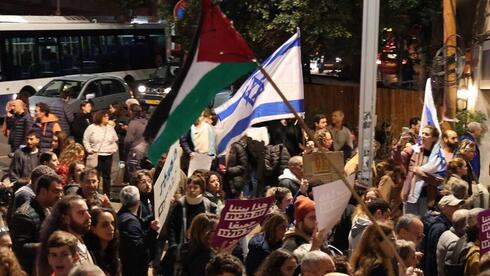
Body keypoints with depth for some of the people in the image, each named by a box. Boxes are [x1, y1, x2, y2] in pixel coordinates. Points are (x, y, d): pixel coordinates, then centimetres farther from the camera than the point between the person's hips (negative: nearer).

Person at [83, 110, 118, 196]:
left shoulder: (110, 128, 11)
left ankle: (107, 194, 13)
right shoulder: (91, 128, 0)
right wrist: (89, 149, -6)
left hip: (108, 155, 3)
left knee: (107, 176, 6)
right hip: (96, 155, -3)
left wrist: (114, 149, 6)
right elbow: (86, 140, 4)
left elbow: (115, 140, 20)